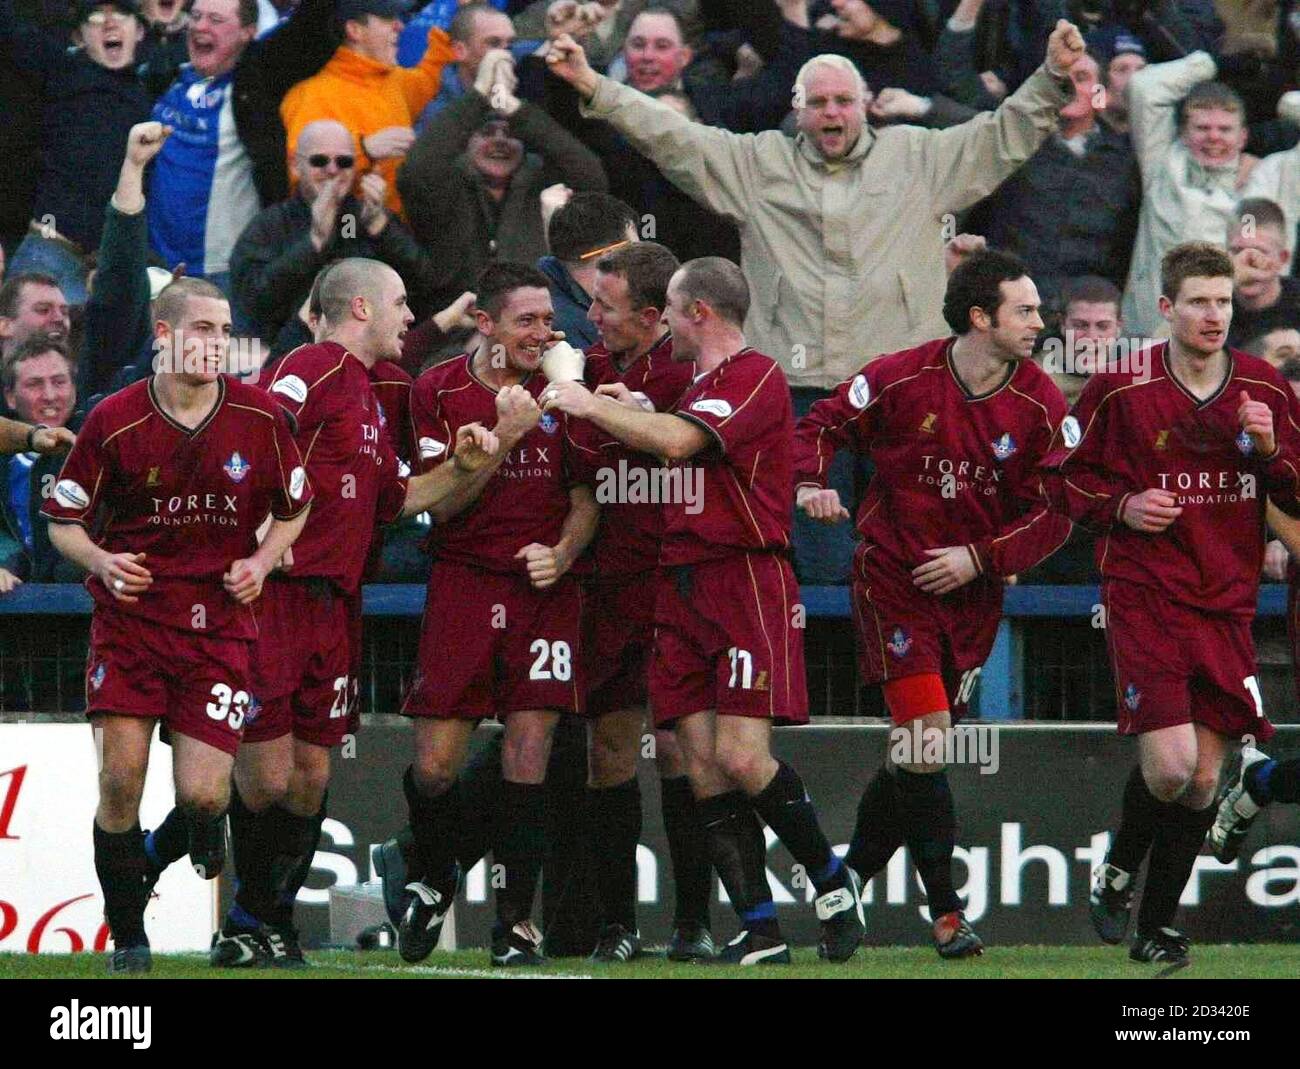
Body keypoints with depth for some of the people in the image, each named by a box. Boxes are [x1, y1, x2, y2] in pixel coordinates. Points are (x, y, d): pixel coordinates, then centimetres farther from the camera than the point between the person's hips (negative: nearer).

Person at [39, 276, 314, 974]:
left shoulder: (260, 419, -1)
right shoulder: (114, 421, -5)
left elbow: (295, 507, 15)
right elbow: (63, 519, 5)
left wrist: (260, 562, -3)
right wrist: (101, 561, -15)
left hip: (219, 622, 1)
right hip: (129, 618, -1)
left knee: (203, 796, -8)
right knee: (120, 778, -10)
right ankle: (127, 938, 5)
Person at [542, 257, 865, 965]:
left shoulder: (756, 376, -8)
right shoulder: (700, 385, 21)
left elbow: (677, 441, -22)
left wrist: (592, 406, -11)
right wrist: (632, 413, 14)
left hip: (747, 583, -9)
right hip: (681, 588, 9)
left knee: (741, 758, -15)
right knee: (702, 764, -1)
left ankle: (832, 882, 5)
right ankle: (759, 929, -1)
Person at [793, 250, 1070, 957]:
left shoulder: (1041, 407, -4)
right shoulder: (902, 380, -11)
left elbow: (1055, 514, -2)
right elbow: (823, 424, 4)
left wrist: (979, 558, -13)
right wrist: (811, 484, -16)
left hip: (973, 592, 4)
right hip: (894, 575, -4)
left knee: (920, 749, 8)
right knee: (926, 732, -15)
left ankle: (848, 880, 26)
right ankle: (946, 912, -6)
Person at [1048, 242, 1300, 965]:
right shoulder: (1122, 390, -4)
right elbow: (1065, 475, 6)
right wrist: (1121, 506, -11)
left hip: (1229, 606, 4)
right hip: (1146, 599, -4)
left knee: (1204, 777, 2)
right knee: (1170, 764, -17)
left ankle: (1158, 925, 16)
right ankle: (1118, 873, 12)